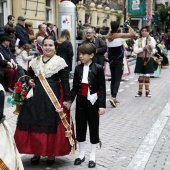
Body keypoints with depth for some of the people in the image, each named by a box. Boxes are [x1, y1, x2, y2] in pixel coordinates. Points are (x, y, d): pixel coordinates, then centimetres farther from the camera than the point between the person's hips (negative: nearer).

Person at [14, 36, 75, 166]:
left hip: (53, 97, -4)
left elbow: (65, 82, -7)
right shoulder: (35, 61, 9)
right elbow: (28, 75, 22)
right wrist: (29, 81, -1)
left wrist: (68, 99, -11)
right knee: (34, 123, 6)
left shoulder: (60, 62, -5)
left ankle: (51, 153, 16)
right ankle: (36, 152, 19)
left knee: (51, 124, 2)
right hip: (36, 96, 4)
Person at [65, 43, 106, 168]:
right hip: (80, 101, 4)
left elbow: (102, 88, -10)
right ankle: (81, 154, 26)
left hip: (93, 102, -4)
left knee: (93, 128, 6)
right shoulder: (78, 68, 4)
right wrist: (69, 100, -5)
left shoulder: (98, 68, -8)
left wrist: (102, 105, -15)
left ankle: (93, 156, 19)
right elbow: (75, 87, 6)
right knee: (80, 128, 10)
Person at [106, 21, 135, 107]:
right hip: (118, 61, -6)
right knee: (117, 79, -6)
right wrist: (129, 27, 2)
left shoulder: (108, 36, 2)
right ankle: (113, 97, -20)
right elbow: (133, 34, -11)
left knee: (113, 79, 14)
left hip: (111, 60, 6)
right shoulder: (120, 35, -14)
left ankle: (113, 98, 18)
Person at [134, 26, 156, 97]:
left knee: (147, 76, 3)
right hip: (140, 59, 1)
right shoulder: (138, 40, 5)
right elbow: (135, 50, -4)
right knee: (140, 76, 5)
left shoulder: (151, 39, 3)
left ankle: (147, 91, 11)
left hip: (148, 59, -1)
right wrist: (143, 48, -14)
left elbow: (153, 46, -17)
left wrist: (149, 38, -19)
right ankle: (140, 91, 12)